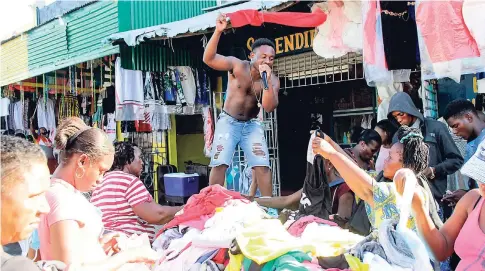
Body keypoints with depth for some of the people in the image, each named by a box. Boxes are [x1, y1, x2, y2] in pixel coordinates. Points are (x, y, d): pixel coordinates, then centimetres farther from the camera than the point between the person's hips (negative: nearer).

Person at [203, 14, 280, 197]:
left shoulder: (273, 80, -9)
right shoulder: (238, 66, -14)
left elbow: (269, 107, -22)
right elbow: (208, 59, -24)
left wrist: (266, 80, -34)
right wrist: (218, 32, -37)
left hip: (252, 125, 2)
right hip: (228, 122, -2)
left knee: (263, 166, -5)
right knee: (219, 165, -7)